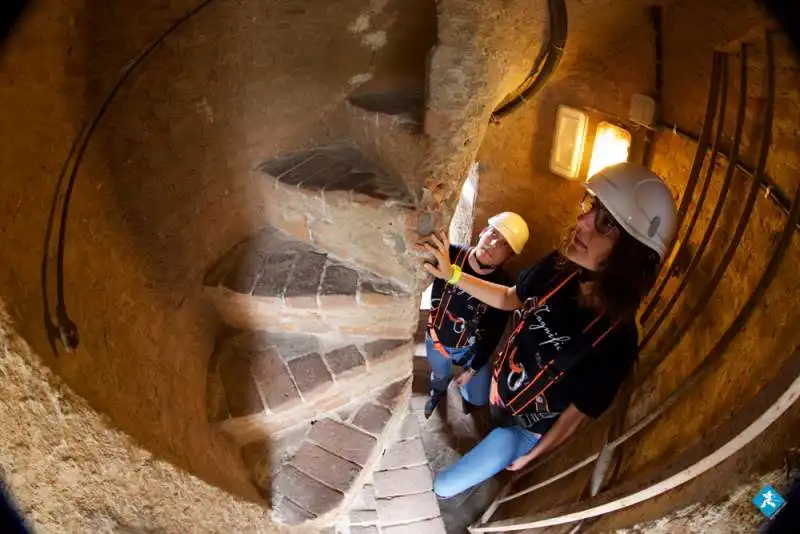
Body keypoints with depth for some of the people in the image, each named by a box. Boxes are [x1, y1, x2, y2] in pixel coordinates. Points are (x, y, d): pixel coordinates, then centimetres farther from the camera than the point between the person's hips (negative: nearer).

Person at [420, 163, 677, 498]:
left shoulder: (616, 342, -37)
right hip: (499, 391, 5)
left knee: (443, 486, 4)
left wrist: (530, 456, -7)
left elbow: (578, 412, -21)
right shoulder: (557, 269, -23)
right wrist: (452, 275, -8)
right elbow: (510, 299, 0)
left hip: (524, 428, -5)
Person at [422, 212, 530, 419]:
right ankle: (437, 392, 69)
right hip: (436, 338, 1)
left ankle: (466, 393, 50)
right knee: (439, 375, 29)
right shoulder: (450, 254, -26)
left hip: (470, 348, -1)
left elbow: (492, 335, -15)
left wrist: (473, 369, -7)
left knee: (479, 398, 10)